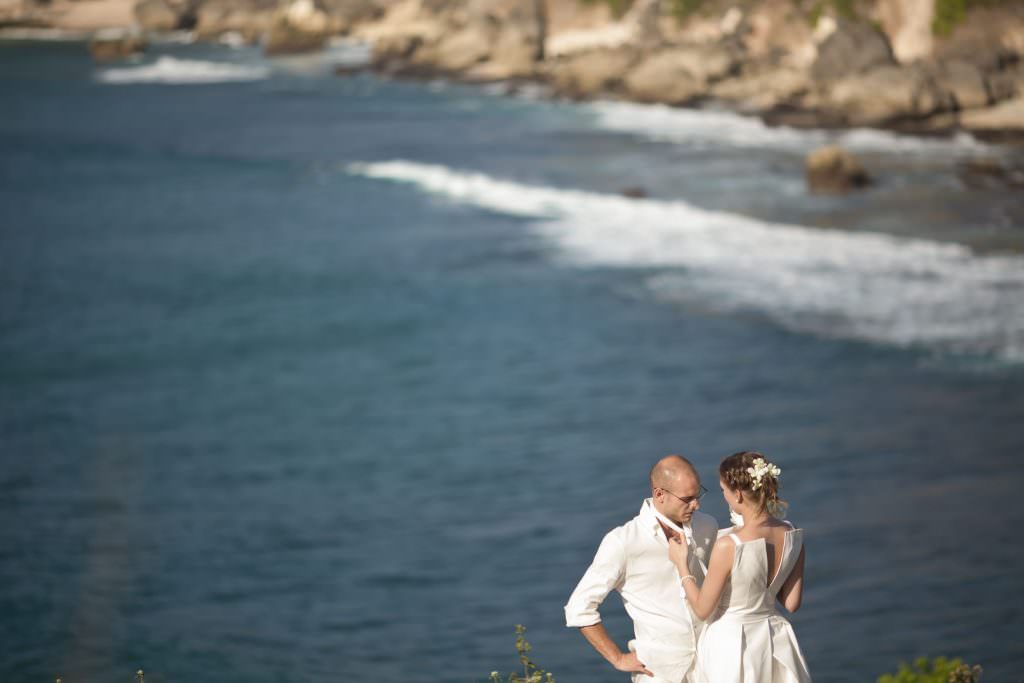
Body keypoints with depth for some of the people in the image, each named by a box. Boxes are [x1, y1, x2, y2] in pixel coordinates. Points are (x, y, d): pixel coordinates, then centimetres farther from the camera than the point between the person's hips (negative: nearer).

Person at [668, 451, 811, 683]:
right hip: (774, 643, 5)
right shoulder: (793, 537, -9)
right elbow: (791, 603, 1)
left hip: (730, 646, -5)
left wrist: (681, 564, -1)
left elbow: (703, 609, -14)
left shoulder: (728, 547, -26)